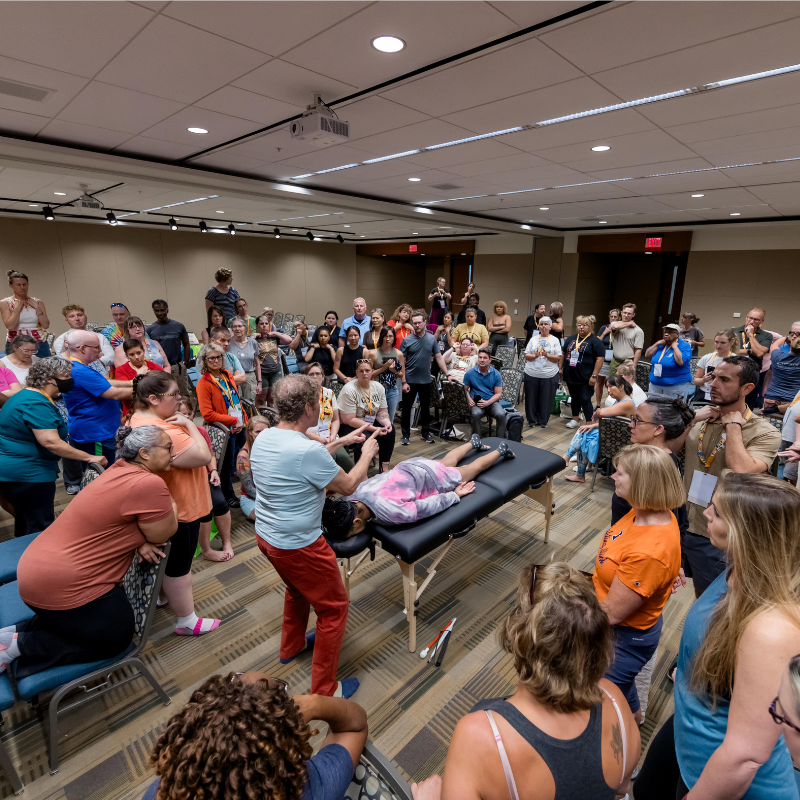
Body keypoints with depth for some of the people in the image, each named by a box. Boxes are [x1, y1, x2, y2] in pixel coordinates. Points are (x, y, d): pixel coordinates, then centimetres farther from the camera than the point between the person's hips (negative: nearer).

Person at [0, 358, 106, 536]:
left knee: (25, 526, 24)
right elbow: (51, 442, -29)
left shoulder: (24, 396, 12)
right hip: (29, 475, -11)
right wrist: (89, 458, -27)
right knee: (41, 531, -2)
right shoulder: (37, 403, -22)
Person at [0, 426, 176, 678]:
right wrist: (171, 502, 1)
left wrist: (140, 540, -9)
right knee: (117, 638, 8)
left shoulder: (122, 469, 4)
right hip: (62, 583, -10)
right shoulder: (149, 484, -26)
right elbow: (162, 535, -14)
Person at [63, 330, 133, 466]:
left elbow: (106, 382, 17)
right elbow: (114, 394, -22)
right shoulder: (80, 372, -23)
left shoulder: (75, 367, 11)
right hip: (94, 437, -11)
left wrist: (131, 383, 7)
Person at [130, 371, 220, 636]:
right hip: (180, 508, -10)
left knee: (168, 559, 29)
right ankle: (187, 621, 22)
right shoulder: (162, 432, -34)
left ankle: (161, 596, 50)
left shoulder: (140, 418, 1)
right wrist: (189, 424, -24)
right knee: (179, 565, 6)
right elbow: (203, 456, -31)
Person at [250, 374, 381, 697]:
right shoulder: (308, 450, -31)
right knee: (334, 608, 11)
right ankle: (324, 691, 24)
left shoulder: (263, 437, -5)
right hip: (298, 546, -9)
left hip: (266, 535, 9)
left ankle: (291, 646, 55)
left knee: (298, 588, 33)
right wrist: (367, 454, 0)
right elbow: (347, 486, -15)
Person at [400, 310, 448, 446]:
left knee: (425, 408, 13)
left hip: (425, 380, 2)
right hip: (410, 381, -2)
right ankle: (405, 434, 19)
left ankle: (426, 433, 27)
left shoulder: (431, 339, 1)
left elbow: (439, 357, 6)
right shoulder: (407, 340, -7)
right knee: (406, 408, 7)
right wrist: (404, 382, -11)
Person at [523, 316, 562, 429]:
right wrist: (535, 355, -14)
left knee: (546, 399, 3)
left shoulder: (554, 340, 5)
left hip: (549, 375, -1)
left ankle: (543, 421, 17)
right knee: (532, 398, 5)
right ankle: (532, 420, 19)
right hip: (532, 374, 1)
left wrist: (547, 355, -16)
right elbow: (526, 356, 6)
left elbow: (558, 358, 0)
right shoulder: (533, 339, 10)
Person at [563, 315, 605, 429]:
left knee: (585, 400, -5)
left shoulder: (595, 341, -6)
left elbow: (600, 359, -11)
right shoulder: (570, 339, 11)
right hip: (570, 376, 6)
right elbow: (563, 354, 20)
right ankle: (575, 420, 29)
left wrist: (594, 376, -16)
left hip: (585, 379, -6)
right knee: (574, 398, 16)